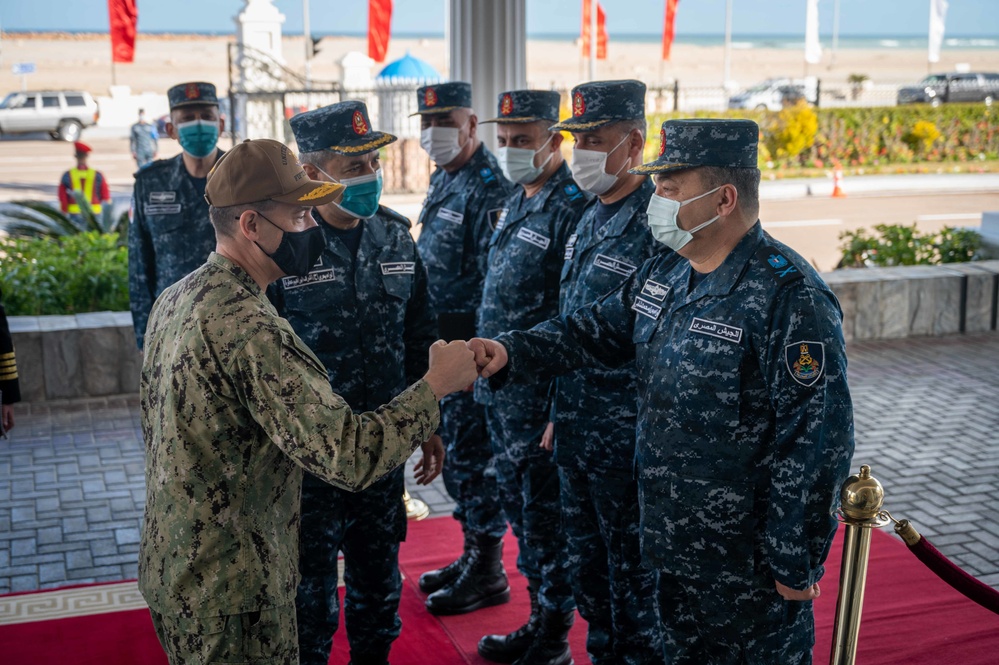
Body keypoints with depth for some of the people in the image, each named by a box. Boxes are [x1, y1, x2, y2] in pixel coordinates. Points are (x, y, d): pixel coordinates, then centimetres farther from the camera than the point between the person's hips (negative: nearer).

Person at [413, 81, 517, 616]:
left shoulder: (490, 187, -17)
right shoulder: (443, 179, 13)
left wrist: (471, 346, -22)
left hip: (469, 341, -9)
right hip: (441, 341, 9)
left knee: (471, 452, -1)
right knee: (455, 450, 17)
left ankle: (487, 574, 13)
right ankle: (474, 554, 32)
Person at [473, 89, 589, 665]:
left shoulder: (573, 207, -17)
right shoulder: (517, 203, 14)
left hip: (541, 397, -9)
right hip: (501, 393, 9)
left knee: (547, 518, 3)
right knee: (521, 511, 19)